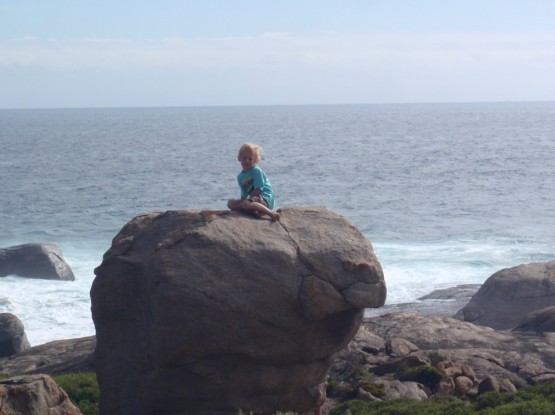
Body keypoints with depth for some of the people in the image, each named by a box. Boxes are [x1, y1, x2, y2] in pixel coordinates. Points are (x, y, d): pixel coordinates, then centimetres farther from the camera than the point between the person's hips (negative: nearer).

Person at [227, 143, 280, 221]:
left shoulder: (257, 171, -10)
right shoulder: (240, 176, 14)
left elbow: (259, 189, -16)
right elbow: (244, 194, 15)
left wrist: (246, 199, -15)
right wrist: (242, 199, -5)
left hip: (266, 199, -9)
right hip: (255, 198, 9)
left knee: (246, 203, -35)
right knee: (230, 203, 2)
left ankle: (272, 213, -36)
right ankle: (254, 212, -20)